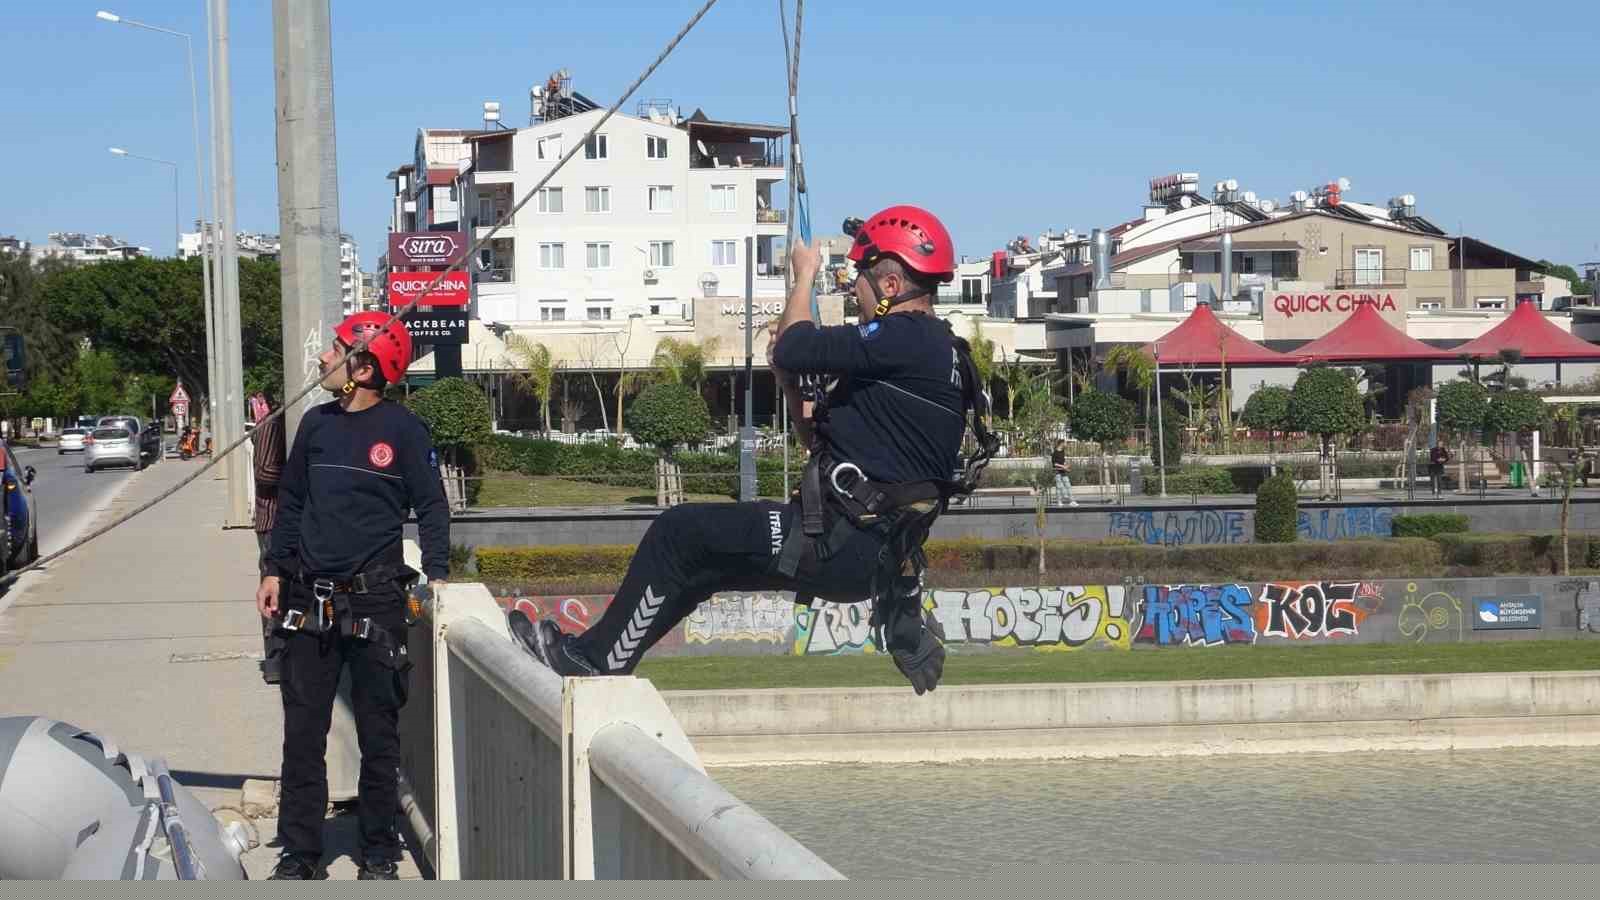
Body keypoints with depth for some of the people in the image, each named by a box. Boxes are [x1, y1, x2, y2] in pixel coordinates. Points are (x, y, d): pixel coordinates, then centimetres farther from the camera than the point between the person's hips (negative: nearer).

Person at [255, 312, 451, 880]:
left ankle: (379, 854, 15)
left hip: (374, 601, -4)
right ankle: (300, 855, 13)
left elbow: (431, 506, -2)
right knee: (302, 734, 6)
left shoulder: (403, 429, -6)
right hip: (308, 600, 4)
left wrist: (437, 574, -9)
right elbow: (291, 501, 15)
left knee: (379, 735, 5)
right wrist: (274, 570, 12)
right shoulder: (316, 424, 7)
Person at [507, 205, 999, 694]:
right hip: (873, 552, 10)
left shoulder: (907, 338, -16)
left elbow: (795, 349, -19)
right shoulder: (929, 346, 17)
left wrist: (803, 278, -1)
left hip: (846, 546, -10)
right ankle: (597, 651, 25)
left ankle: (597, 660, 6)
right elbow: (823, 435, 23)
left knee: (678, 533, -5)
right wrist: (787, 376, 9)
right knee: (698, 554, 20)